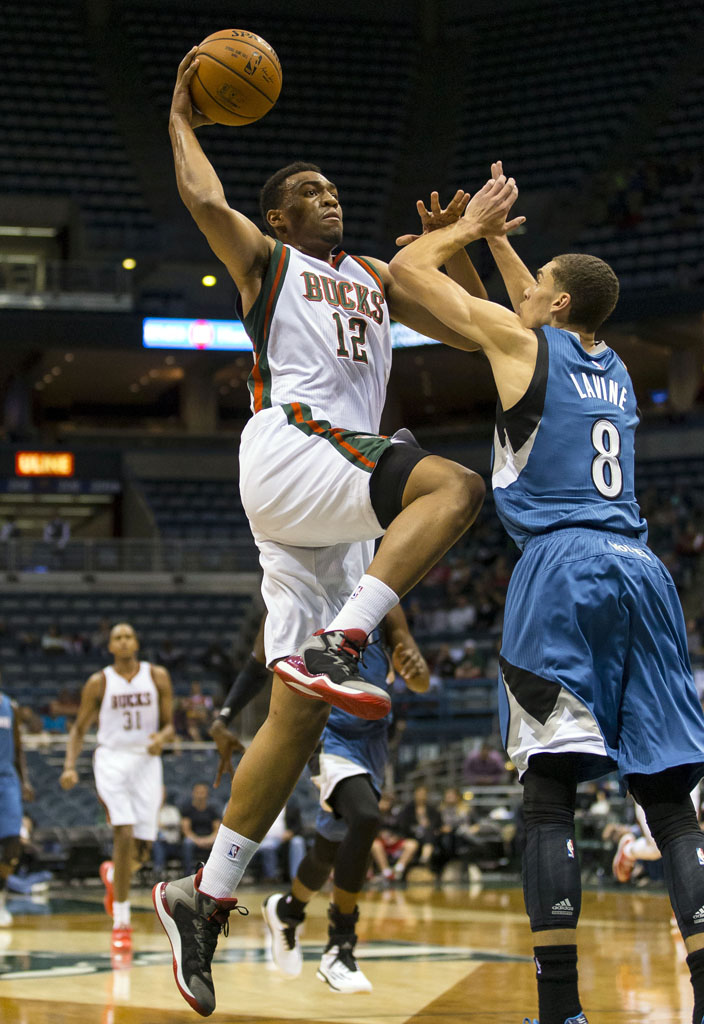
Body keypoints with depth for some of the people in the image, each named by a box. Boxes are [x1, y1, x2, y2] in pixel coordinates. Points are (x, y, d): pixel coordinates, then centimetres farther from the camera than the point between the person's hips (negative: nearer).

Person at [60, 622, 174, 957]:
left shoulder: (157, 677, 4)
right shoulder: (99, 682, 0)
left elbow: (169, 724, 8)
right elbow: (79, 728, 7)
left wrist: (162, 737, -16)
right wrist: (69, 766, -8)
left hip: (147, 762, 3)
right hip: (112, 760, -2)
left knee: (142, 851, 0)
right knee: (124, 835, -20)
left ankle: (112, 874, 38)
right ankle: (121, 922, -12)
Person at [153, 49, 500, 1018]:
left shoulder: (376, 276, 29)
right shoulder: (265, 259, 12)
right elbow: (204, 199, -8)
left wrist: (455, 246, 14)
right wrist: (183, 118, 7)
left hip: (333, 516, 7)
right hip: (290, 448, -7)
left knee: (299, 714, 0)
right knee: (455, 485, -31)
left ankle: (204, 898, 3)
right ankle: (335, 646, -38)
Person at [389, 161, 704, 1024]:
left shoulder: (520, 342, 5)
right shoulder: (612, 367, 23)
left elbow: (407, 266, 13)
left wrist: (468, 225, 28)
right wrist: (494, 235, 46)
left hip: (562, 565, -6)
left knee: (549, 790, -7)